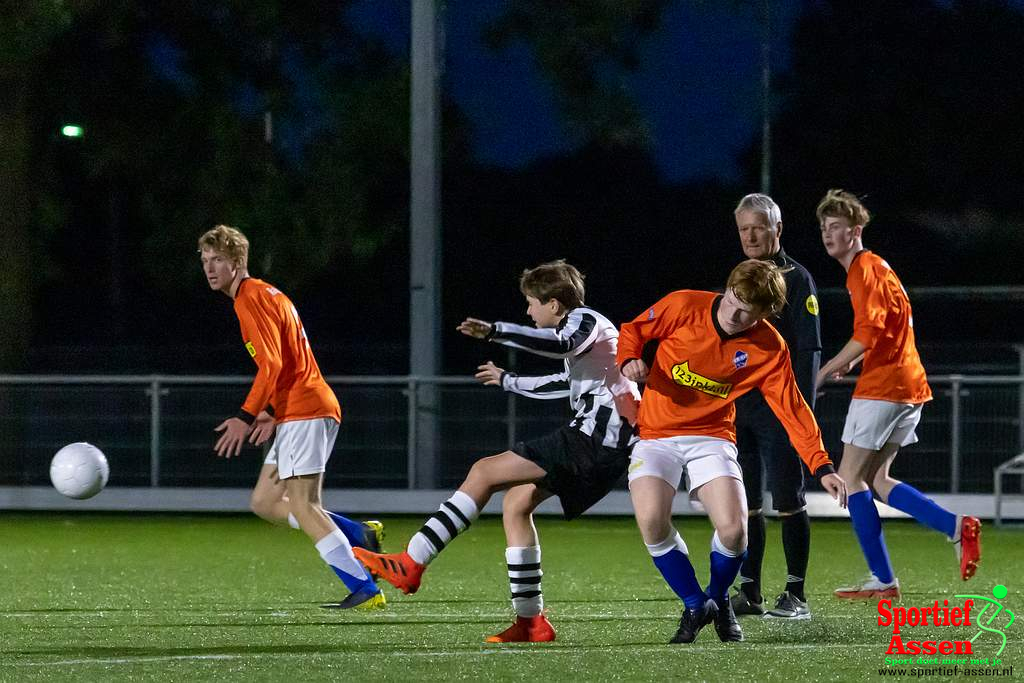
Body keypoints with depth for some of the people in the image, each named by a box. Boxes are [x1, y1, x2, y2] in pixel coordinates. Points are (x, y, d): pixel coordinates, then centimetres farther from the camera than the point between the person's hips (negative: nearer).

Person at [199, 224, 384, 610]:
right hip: (297, 413, 10)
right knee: (264, 502, 11)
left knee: (301, 505, -13)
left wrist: (246, 417, -22)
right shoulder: (265, 295, 21)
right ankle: (361, 535, 11)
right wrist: (271, 412, 20)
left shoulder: (251, 299, -10)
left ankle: (365, 590, -17)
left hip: (304, 412, -10)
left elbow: (271, 364, -20)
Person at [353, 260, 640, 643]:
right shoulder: (587, 325, 28)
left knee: (484, 473, -10)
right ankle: (530, 621, 7)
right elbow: (567, 383, 46)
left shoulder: (585, 319, -3)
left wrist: (495, 332, -34)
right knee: (516, 503, 11)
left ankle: (410, 565, -14)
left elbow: (562, 345, -29)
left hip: (596, 436, -10)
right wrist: (509, 382, 58)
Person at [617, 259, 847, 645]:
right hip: (657, 435, 0)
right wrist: (629, 360, -18)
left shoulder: (769, 349, -8)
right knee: (652, 521, -25)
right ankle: (695, 605, -1)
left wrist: (822, 467, -13)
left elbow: (792, 410, -5)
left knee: (733, 530, -21)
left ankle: (718, 599, 14)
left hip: (712, 436, 0)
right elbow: (633, 330, 4)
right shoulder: (684, 306, -11)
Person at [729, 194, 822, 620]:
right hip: (736, 405, 6)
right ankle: (748, 592, 10)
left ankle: (795, 595, -2)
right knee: (744, 502, 5)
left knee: (788, 500, -5)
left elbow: (809, 349, -8)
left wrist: (803, 409, -15)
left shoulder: (796, 280, -3)